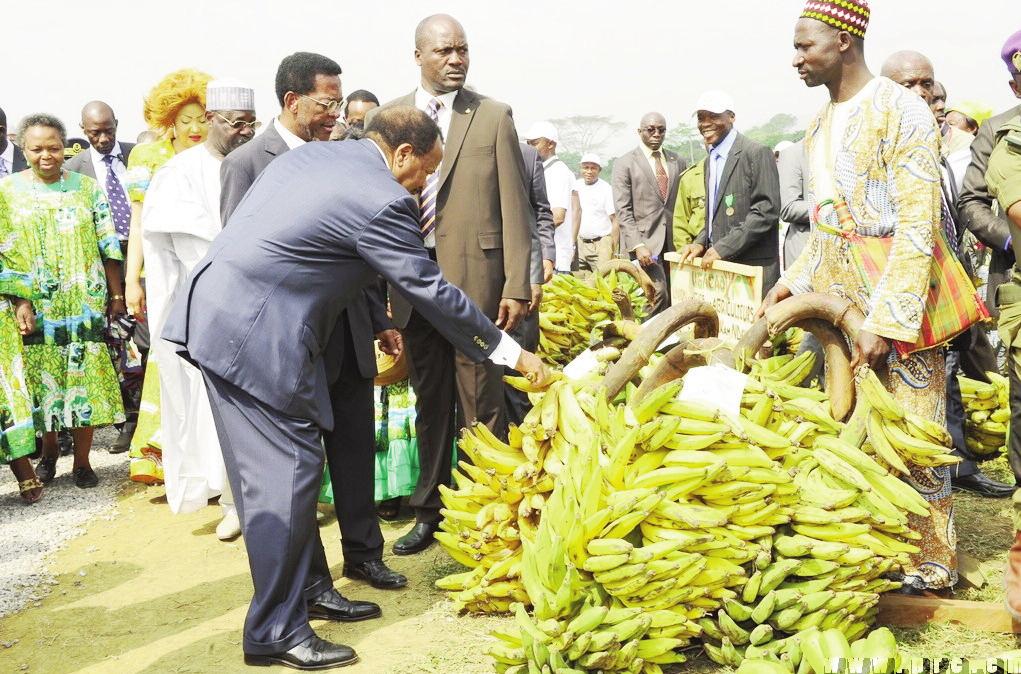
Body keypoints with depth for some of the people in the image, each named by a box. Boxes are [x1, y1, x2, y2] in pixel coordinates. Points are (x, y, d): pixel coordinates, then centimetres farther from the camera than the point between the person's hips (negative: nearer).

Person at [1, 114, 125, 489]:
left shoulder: (87, 187, 6)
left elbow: (108, 248, 6)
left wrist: (116, 296, 3)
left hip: (83, 303, 0)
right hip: (32, 306, 0)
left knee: (85, 376, 0)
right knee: (40, 378, 6)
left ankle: (82, 460, 11)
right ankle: (48, 450, 26)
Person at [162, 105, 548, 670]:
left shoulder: (312, 154, 13)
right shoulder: (381, 200, -13)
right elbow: (431, 292, -9)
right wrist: (510, 352, 2)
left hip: (218, 313, 10)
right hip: (254, 333, -10)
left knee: (286, 464, 16)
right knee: (287, 470, -4)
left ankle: (309, 588, 28)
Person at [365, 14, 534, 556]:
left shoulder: (493, 117, 1)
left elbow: (514, 206, -2)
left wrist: (517, 285, -7)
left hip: (475, 279, -3)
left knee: (481, 403, 2)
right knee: (430, 402, 13)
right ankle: (431, 510, 25)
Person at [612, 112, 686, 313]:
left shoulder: (678, 162, 14)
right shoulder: (624, 164, 3)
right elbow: (623, 210, -4)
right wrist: (637, 245, -14)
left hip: (674, 242, 4)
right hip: (644, 240, -4)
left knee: (675, 296, 1)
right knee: (657, 294, -18)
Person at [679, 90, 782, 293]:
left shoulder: (757, 154, -8)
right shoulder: (710, 160, 19)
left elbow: (766, 210, -15)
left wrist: (723, 247, -18)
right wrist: (701, 243, 5)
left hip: (752, 269, -7)